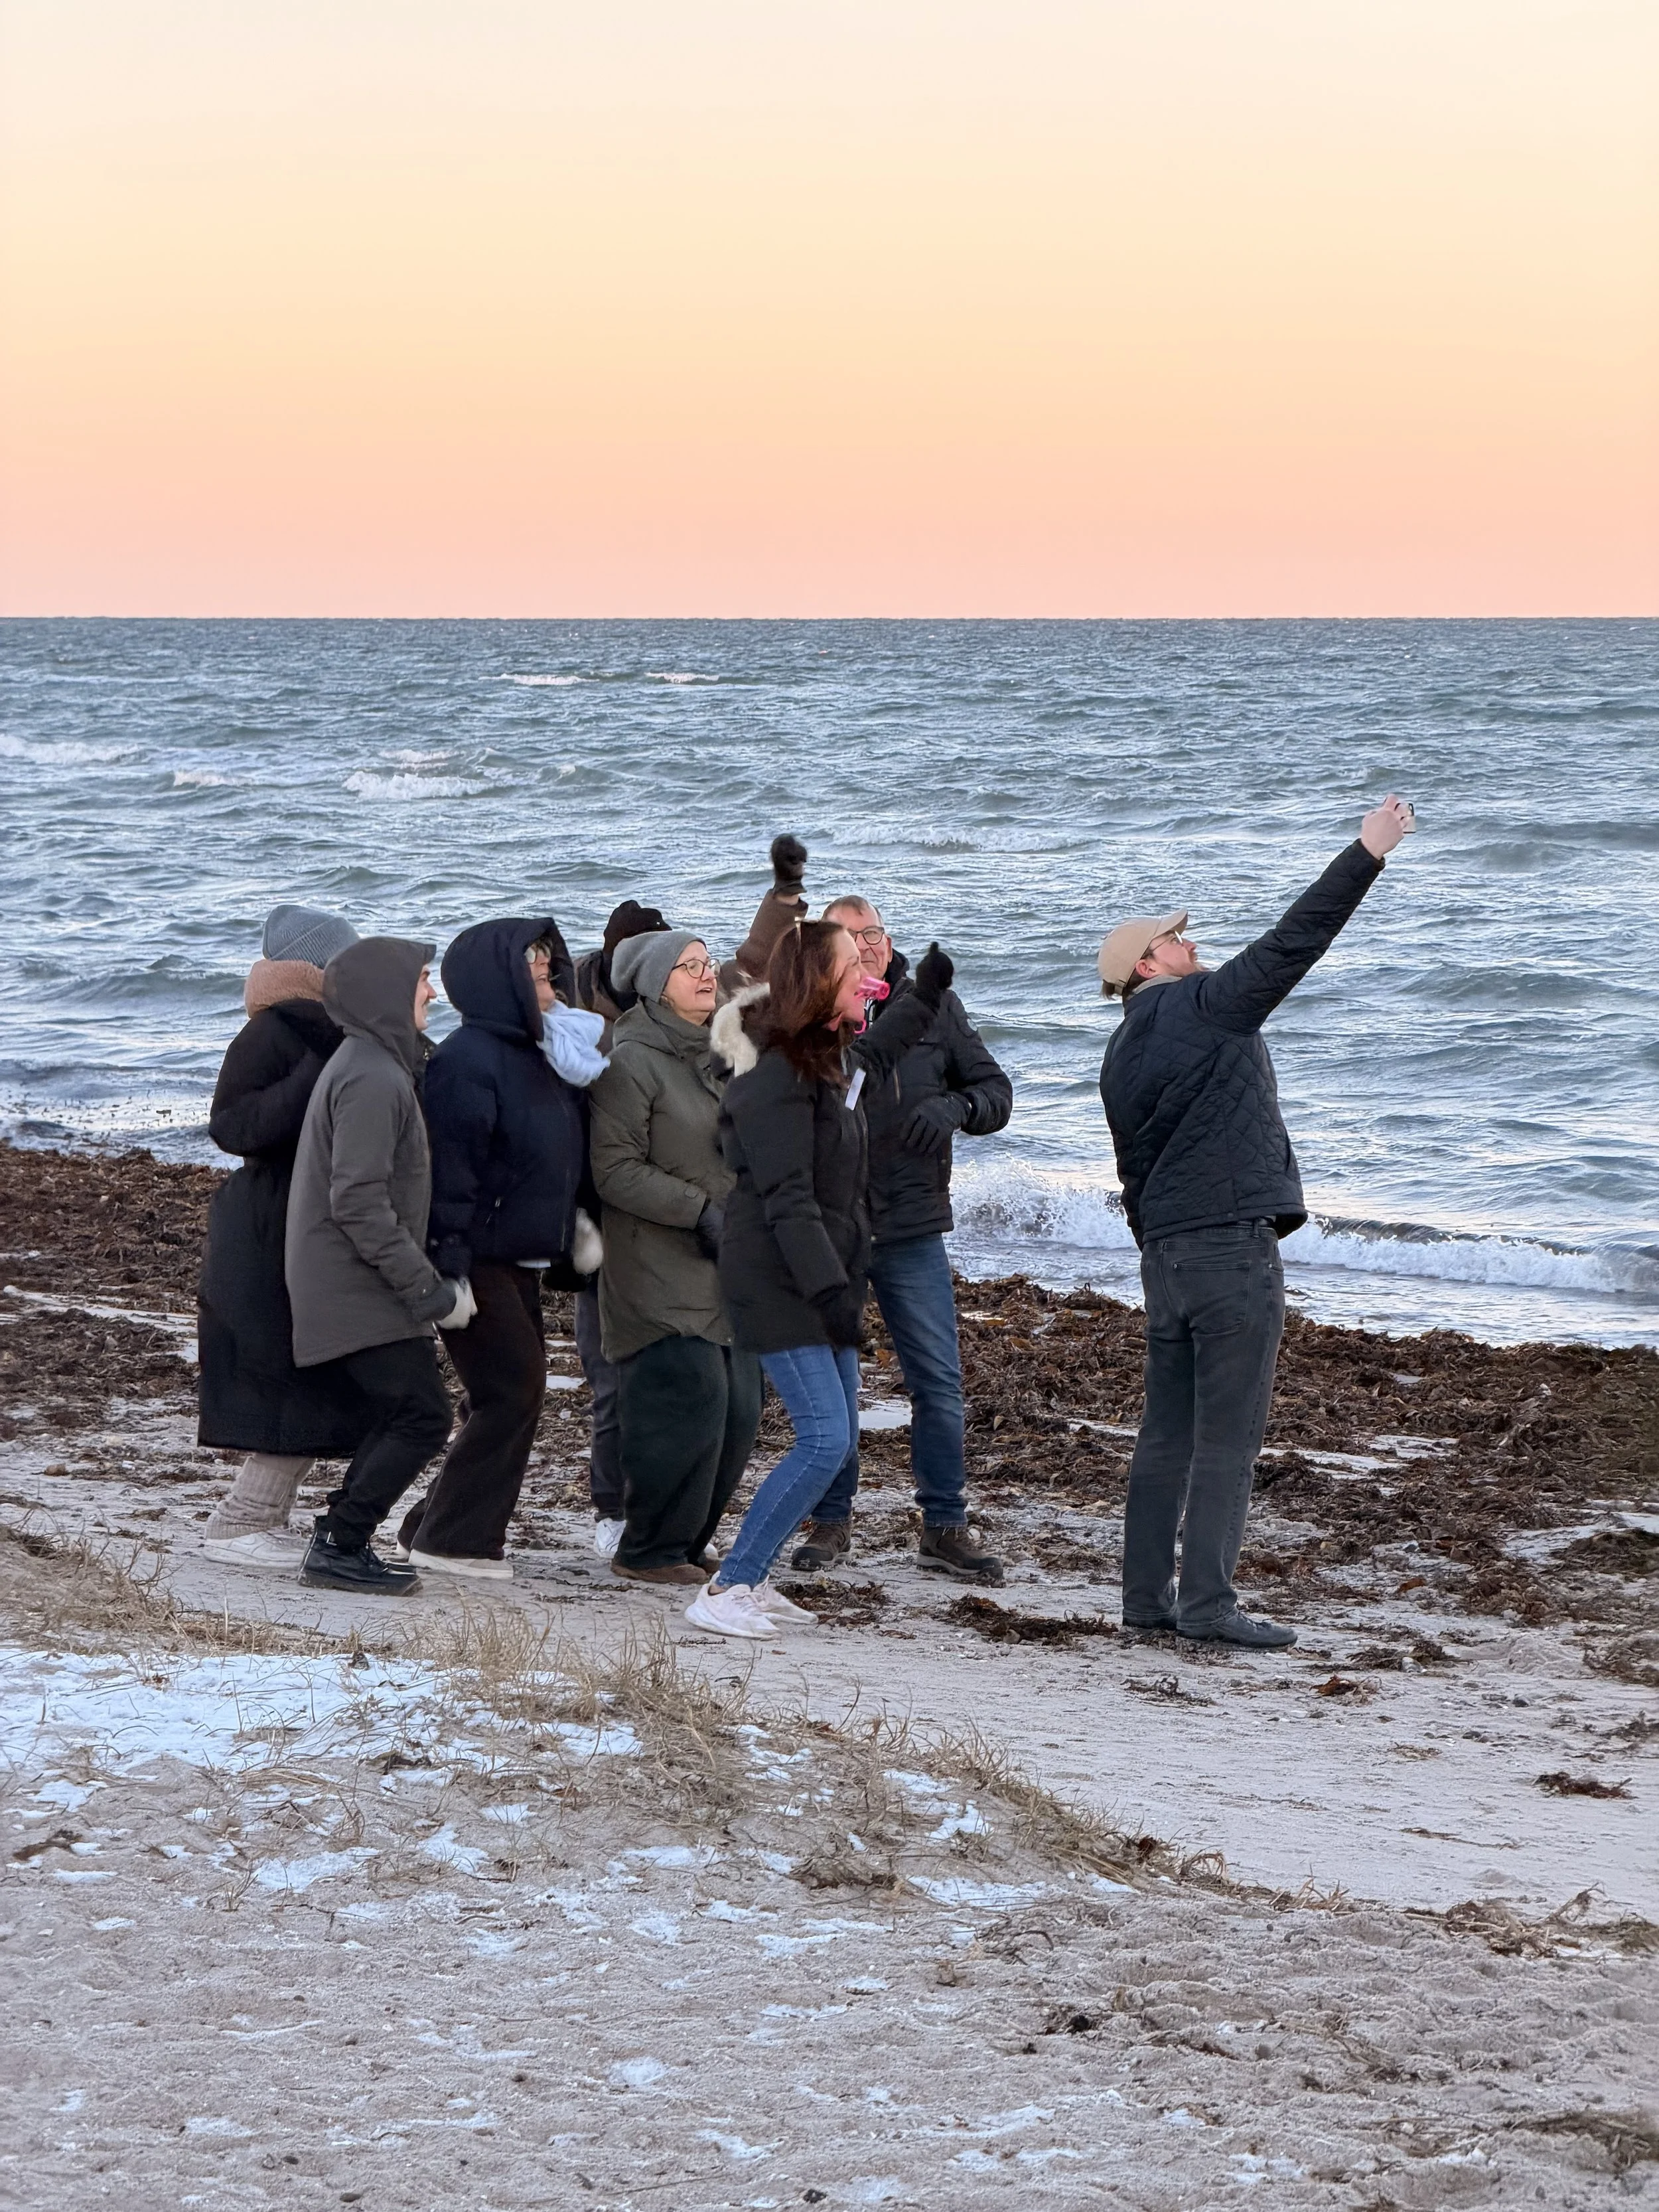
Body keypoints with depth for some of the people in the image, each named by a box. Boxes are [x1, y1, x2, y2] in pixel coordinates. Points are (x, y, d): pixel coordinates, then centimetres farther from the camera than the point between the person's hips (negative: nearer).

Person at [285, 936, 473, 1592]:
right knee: (422, 1417, -9)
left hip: (347, 1286, 10)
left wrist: (429, 1282, 17)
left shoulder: (371, 1065, 16)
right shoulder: (374, 1078, -18)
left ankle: (341, 1543, 16)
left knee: (397, 1416, 13)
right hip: (358, 1289, -10)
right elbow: (360, 1203, -24)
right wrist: (431, 1291, -21)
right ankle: (339, 1546, -5)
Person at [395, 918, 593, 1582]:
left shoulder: (538, 1056, 12)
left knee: (515, 1392, 11)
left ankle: (437, 1528, 20)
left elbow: (568, 1152, 21)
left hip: (521, 1262, 9)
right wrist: (451, 1266, -24)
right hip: (480, 1261, -9)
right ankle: (454, 1540, -2)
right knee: (513, 1390, -10)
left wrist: (576, 1230, 16)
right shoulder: (467, 1060, -17)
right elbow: (451, 1170, -21)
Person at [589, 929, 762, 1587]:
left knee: (738, 1412, 5)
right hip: (660, 1272, -8)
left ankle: (685, 1540, 17)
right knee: (689, 1404, -13)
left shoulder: (720, 1056, 17)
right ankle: (650, 1552, -2)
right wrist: (701, 1211, -19)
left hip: (725, 1272, 8)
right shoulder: (631, 1062, -9)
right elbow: (616, 1169, -15)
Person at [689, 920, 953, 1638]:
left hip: (820, 1280, 10)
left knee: (836, 1435, 11)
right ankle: (724, 1591, -13)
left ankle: (751, 1579, 17)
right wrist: (830, 1290, -27)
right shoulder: (777, 1077, -19)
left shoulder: (829, 1060, 12)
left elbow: (873, 1054, 40)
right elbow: (786, 1201, -23)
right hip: (779, 1284, -10)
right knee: (823, 1438, -16)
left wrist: (923, 998, 41)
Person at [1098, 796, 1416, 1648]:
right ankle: (1208, 1604, -7)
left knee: (1166, 1436, 12)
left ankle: (1147, 1594, 13)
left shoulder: (1120, 1059, 16)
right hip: (1233, 1247, -8)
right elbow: (1294, 941, -11)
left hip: (1164, 1255, 8)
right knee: (1227, 1440, -6)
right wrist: (1367, 852, -9)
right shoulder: (1205, 1006, -6)